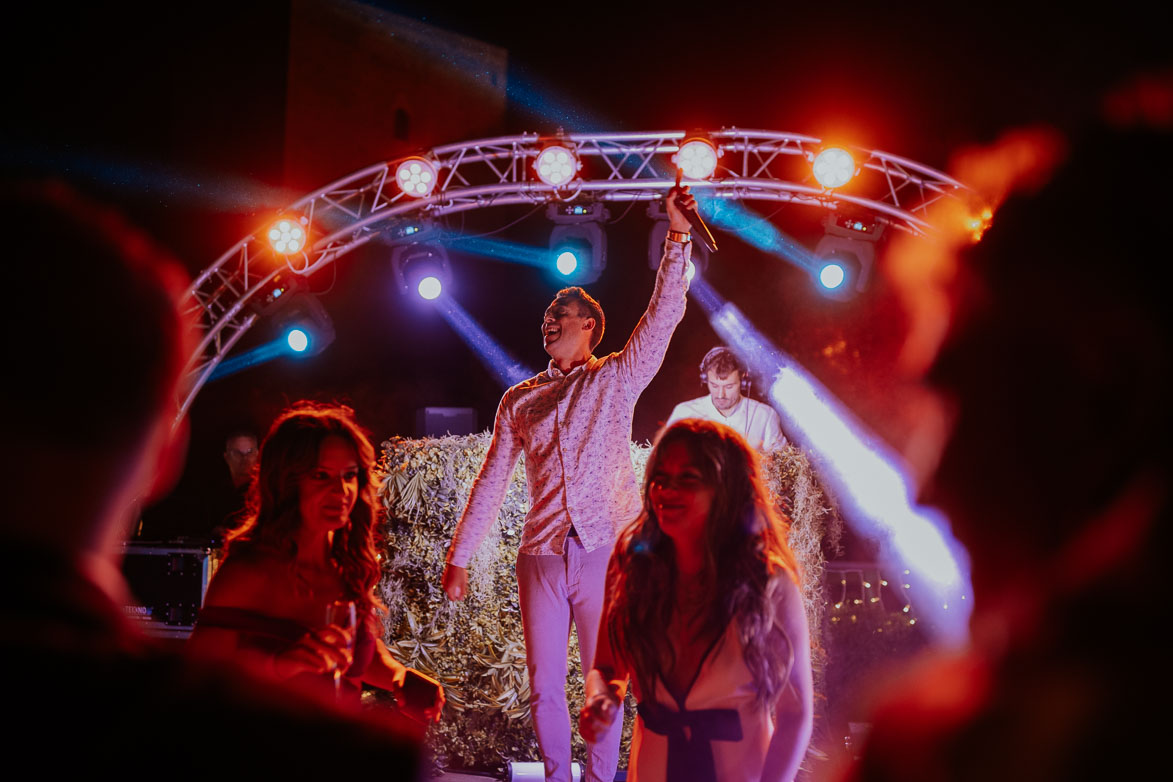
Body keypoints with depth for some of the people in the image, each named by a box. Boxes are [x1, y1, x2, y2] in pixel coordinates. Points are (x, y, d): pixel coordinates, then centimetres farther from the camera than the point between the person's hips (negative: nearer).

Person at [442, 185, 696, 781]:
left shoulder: (616, 379, 7)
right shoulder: (519, 401, 16)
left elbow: (664, 313, -5)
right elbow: (491, 481, 17)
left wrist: (678, 235, -15)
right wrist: (459, 557, 14)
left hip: (606, 552, -3)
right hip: (542, 555, 3)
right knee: (544, 685, 4)